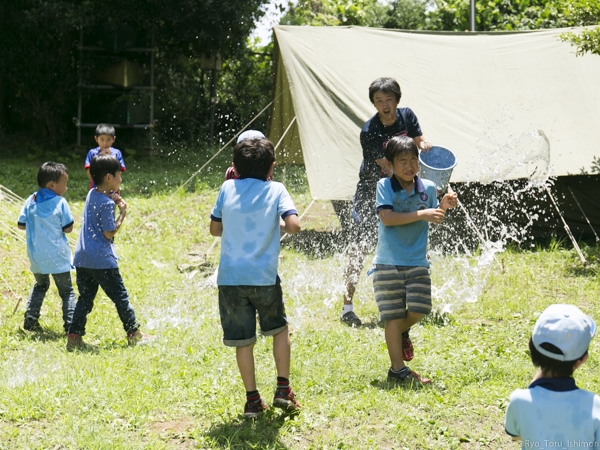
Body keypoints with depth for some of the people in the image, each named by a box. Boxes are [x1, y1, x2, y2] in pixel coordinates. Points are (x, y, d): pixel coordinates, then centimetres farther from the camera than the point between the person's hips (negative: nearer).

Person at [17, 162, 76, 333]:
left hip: (36, 255, 4)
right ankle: (71, 324, -5)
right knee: (66, 290, 8)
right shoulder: (60, 203, -12)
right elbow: (68, 228, -9)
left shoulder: (30, 201, 0)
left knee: (40, 285, 27)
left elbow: (21, 224, 4)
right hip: (58, 255, -4)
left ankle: (30, 319, 13)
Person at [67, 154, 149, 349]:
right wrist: (122, 214, -7)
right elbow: (109, 233, -15)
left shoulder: (92, 194, 10)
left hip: (82, 258, 8)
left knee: (85, 298, 10)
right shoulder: (107, 204, -16)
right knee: (120, 296, 5)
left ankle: (74, 336, 2)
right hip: (102, 259, -8)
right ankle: (134, 334, 14)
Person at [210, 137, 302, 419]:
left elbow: (215, 229, 13)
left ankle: (252, 400, 12)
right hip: (263, 276, -1)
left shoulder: (228, 188, 6)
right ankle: (283, 389, 16)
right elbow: (294, 225, -13)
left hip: (230, 277, 1)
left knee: (243, 340, 9)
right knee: (279, 329, 21)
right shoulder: (275, 190, 0)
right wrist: (280, 226, 8)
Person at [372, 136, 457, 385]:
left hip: (417, 261, 3)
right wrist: (420, 214, -25)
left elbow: (434, 219, 15)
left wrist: (443, 206, -5)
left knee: (418, 309, -5)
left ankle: (400, 332, 30)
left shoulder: (428, 188, 4)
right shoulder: (385, 186, -7)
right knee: (394, 315, 0)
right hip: (389, 261, -3)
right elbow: (387, 217, -20)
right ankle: (398, 369, 8)